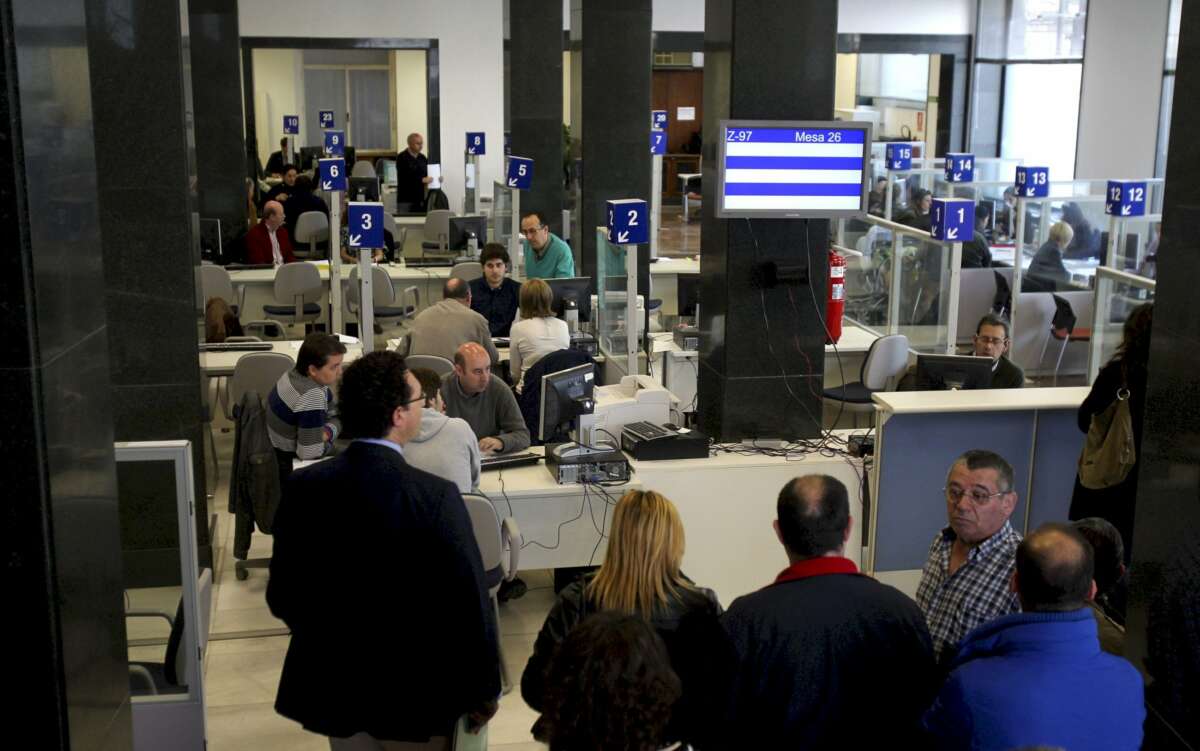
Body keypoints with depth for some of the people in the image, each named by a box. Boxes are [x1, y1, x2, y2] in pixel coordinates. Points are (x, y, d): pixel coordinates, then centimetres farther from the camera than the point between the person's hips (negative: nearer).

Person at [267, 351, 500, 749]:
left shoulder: (302, 487, -9)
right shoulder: (435, 495, -22)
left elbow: (281, 596, 0)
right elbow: (468, 604, -18)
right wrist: (482, 690, -4)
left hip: (333, 683, 4)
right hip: (416, 691, -4)